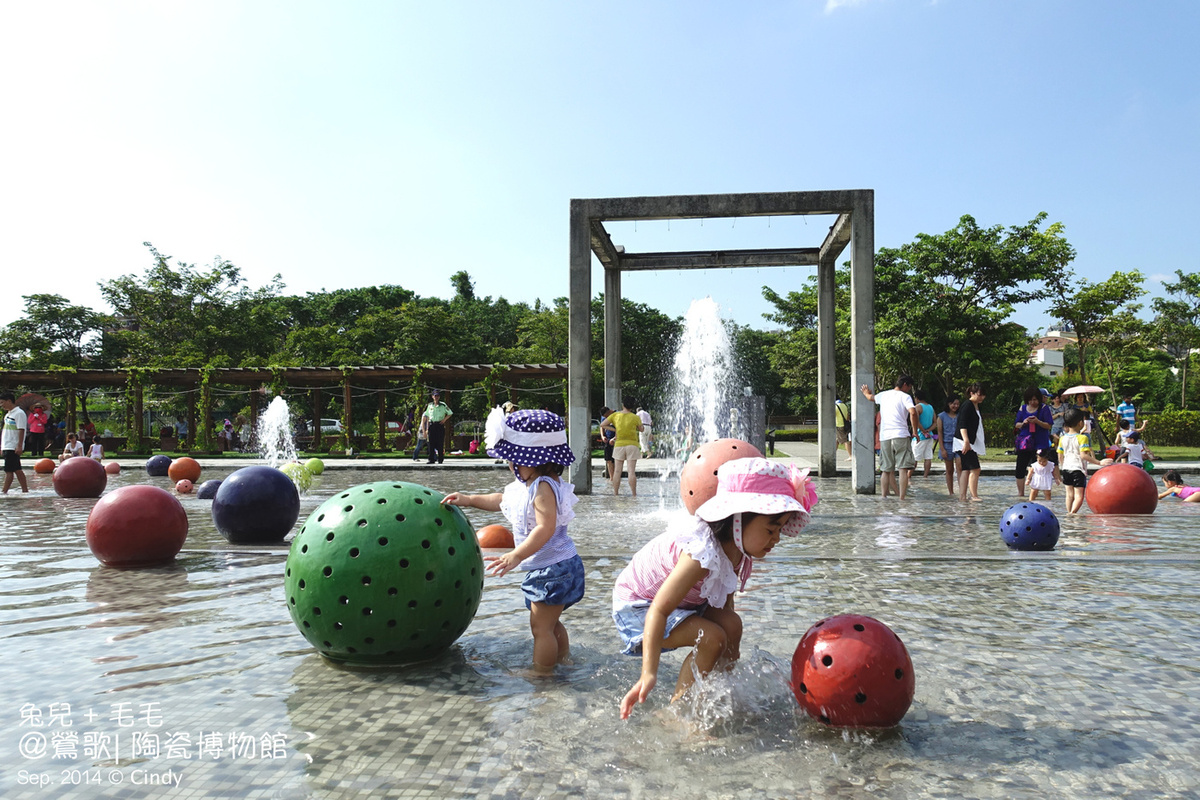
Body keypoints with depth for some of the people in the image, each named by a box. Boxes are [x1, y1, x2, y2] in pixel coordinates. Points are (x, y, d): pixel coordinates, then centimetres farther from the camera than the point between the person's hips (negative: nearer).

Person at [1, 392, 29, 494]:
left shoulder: (19, 413, -11)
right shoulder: (8, 414, 17)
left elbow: (21, 430, -17)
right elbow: (5, 431, 22)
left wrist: (19, 446, -21)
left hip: (13, 447, -9)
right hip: (7, 447, 9)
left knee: (8, 470, -7)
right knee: (17, 470, 10)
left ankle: (4, 492, -6)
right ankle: (25, 490, 13)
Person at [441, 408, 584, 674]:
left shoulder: (543, 487, -24)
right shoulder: (525, 486, 8)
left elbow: (545, 528, -34)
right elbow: (503, 500, 26)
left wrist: (516, 556, -40)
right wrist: (470, 500, 22)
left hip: (553, 568, -11)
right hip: (548, 568, 11)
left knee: (541, 627, -1)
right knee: (550, 624, 25)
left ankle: (541, 675, 11)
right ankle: (563, 661, 41)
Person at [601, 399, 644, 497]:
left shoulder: (615, 415, 0)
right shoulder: (635, 417, -4)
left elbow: (602, 425, 1)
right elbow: (641, 429, 10)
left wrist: (614, 430, 3)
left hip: (619, 445, 1)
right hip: (632, 445, -1)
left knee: (617, 471, 5)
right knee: (632, 471, -3)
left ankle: (615, 493, 6)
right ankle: (634, 494, -4)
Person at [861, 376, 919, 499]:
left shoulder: (883, 395, 16)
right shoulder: (905, 396, 0)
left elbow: (871, 397, 38)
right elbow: (913, 412, -16)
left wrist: (866, 392, 61)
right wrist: (915, 431, -5)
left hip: (884, 436, 5)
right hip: (901, 435, -5)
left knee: (886, 470, 12)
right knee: (903, 468, -6)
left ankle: (884, 497, 16)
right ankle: (902, 498, -12)